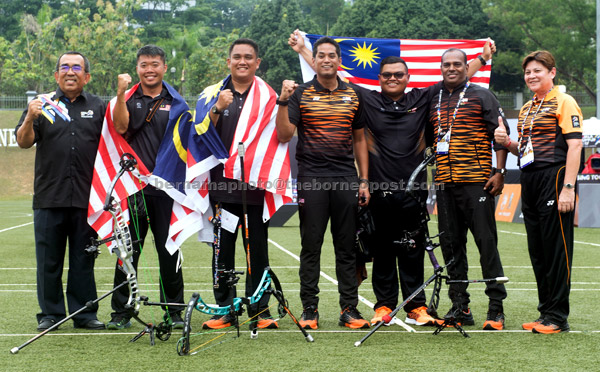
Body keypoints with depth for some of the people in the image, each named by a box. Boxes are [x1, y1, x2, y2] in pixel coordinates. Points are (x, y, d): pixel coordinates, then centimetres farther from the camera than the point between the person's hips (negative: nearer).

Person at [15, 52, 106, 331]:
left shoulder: (98, 108, 12)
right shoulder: (43, 104, 9)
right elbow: (23, 142, 0)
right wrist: (30, 119, -18)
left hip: (86, 197, 0)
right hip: (49, 196, 0)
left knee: (84, 258, 5)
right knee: (49, 259, 4)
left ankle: (84, 313, 13)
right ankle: (50, 314, 13)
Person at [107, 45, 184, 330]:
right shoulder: (128, 99, 9)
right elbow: (121, 127, -10)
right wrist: (121, 93, -18)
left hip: (166, 188, 0)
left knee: (169, 251, 3)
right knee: (127, 250, 1)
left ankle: (173, 312, 12)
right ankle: (121, 312, 7)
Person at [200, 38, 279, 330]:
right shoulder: (214, 95, 10)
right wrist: (217, 109, -15)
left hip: (257, 185, -1)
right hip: (222, 184, 1)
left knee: (258, 249, 1)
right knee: (222, 249, 4)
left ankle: (260, 310, 9)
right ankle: (224, 309, 12)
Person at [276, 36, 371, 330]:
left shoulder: (353, 94, 11)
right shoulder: (301, 94, 2)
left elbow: (359, 139, 15)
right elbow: (284, 135, -5)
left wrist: (364, 180, 10)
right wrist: (283, 102, -18)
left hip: (346, 178, 3)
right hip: (312, 179, -2)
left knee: (347, 247, 5)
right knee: (311, 245, 0)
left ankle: (349, 309, 10)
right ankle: (309, 310, 7)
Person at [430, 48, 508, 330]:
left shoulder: (482, 96, 3)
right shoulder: (433, 102, 16)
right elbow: (428, 140, 24)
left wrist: (499, 172, -8)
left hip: (477, 181, -5)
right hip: (445, 183, 5)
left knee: (486, 242, -6)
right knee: (451, 244, 6)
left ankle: (496, 309, -3)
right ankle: (460, 307, 13)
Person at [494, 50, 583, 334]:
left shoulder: (564, 102, -4)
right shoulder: (526, 109, 20)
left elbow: (575, 145, -12)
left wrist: (568, 187, -20)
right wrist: (507, 143, 4)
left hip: (554, 180, -8)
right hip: (529, 183, 8)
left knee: (556, 248, -6)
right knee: (537, 251, 10)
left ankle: (558, 317, -2)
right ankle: (545, 311, 18)